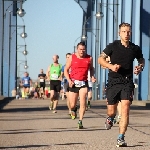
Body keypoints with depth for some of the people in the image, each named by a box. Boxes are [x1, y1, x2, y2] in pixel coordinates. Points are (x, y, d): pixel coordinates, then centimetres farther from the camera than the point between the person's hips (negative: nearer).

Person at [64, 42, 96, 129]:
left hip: (83, 83, 0)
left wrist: (92, 77, 2)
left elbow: (91, 69, 21)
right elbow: (66, 70, 5)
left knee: (83, 103, -15)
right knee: (72, 105, 4)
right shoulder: (72, 57, 0)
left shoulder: (89, 58, 3)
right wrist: (69, 80, -8)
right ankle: (74, 110, 41)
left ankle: (80, 121, -8)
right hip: (73, 83, 0)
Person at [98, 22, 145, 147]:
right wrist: (111, 66, -16)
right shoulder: (113, 46, -3)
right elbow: (101, 59, 1)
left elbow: (142, 59, 22)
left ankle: (121, 138, -11)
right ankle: (110, 118, 44)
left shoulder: (135, 49, 3)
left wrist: (140, 67, -1)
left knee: (125, 108, -15)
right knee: (112, 111, 5)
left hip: (127, 82, 0)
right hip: (113, 82, 0)